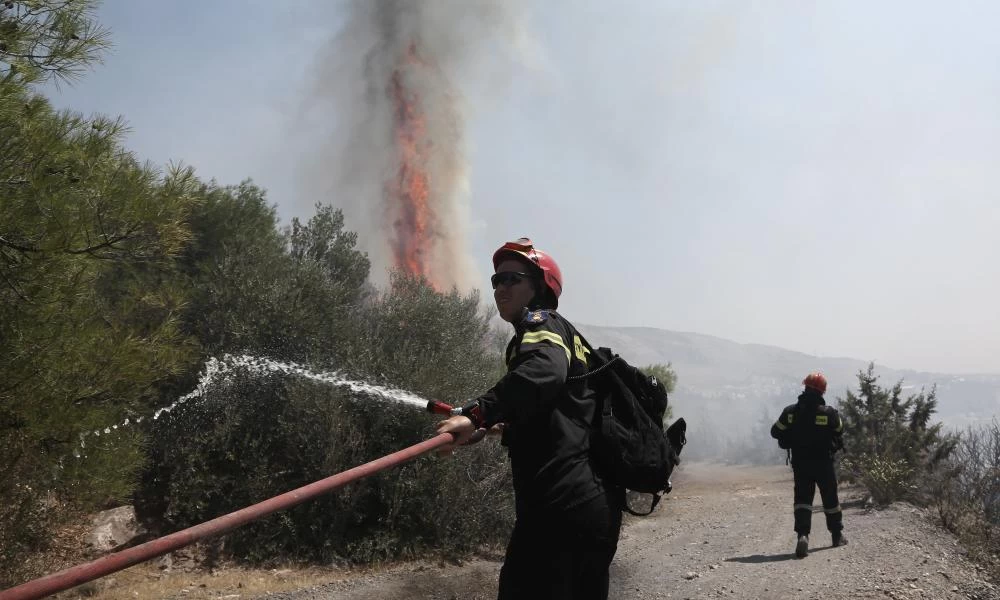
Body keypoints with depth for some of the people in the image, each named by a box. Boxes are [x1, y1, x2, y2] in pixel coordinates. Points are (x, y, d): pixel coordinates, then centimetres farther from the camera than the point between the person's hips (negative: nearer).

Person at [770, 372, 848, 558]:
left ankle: (802, 535, -18)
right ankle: (837, 535, 32)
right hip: (824, 463, -1)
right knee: (830, 499, 16)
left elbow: (775, 432, 1)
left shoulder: (790, 412, -7)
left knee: (802, 499, 1)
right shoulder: (829, 412, -11)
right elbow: (840, 432, 5)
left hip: (800, 464, 1)